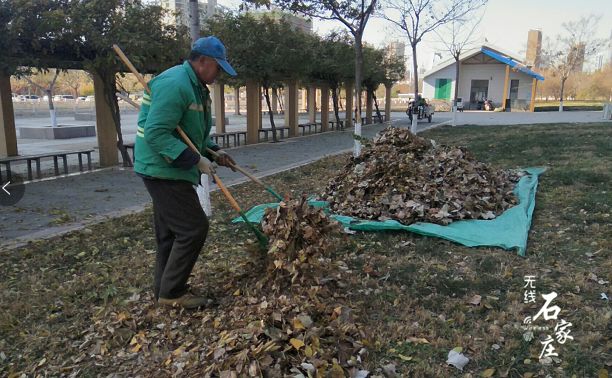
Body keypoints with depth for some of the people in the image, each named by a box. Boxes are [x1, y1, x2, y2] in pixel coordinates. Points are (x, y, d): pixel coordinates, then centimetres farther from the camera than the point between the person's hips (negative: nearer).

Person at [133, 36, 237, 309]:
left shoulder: (196, 87, 14)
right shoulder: (174, 84, -20)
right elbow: (155, 134, -27)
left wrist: (214, 151, 9)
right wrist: (195, 159, -26)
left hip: (169, 171, 11)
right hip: (163, 171, -11)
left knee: (171, 232, 16)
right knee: (194, 228, -8)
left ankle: (164, 290, 29)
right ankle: (171, 293, 6)